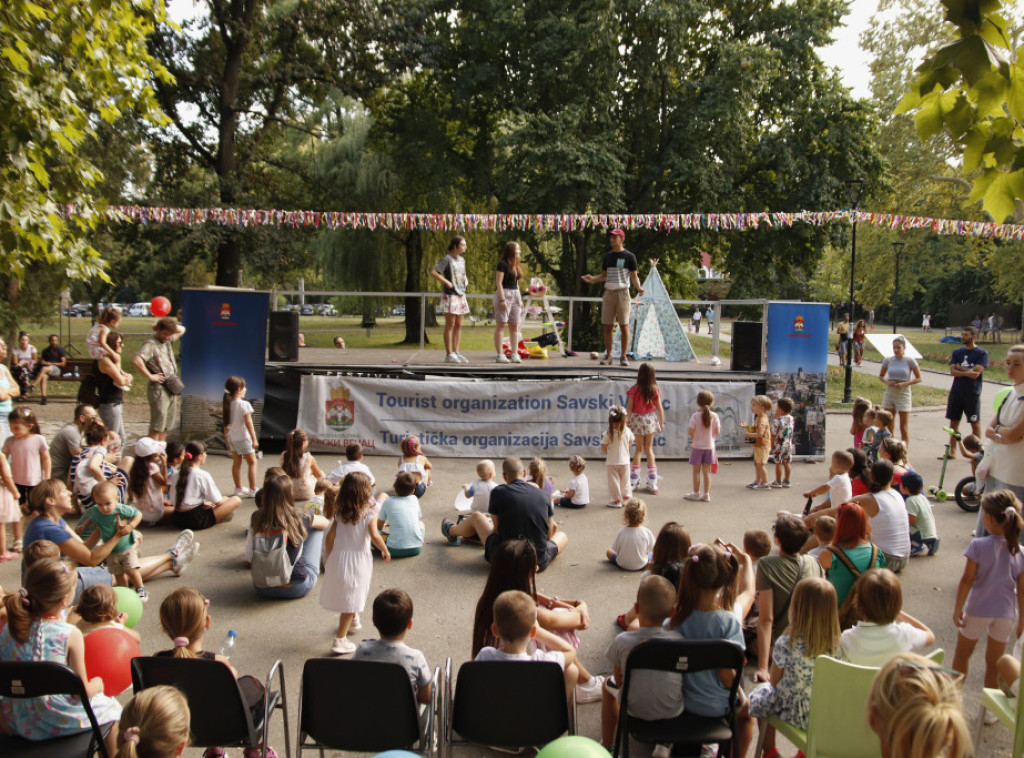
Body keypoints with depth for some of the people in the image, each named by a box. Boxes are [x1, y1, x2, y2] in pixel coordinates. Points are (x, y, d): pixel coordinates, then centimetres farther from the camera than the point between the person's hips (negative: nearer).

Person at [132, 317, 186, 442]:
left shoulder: (168, 340, 11)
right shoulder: (150, 344, -13)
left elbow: (181, 330, 27)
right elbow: (136, 361, -28)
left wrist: (170, 325, 8)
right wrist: (150, 376, -21)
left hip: (172, 388, 8)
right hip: (159, 388, -8)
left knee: (166, 425, 14)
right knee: (157, 425, -6)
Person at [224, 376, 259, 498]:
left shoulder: (227, 404, 2)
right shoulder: (244, 404, -18)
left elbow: (226, 423, 8)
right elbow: (248, 423, -18)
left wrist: (227, 439, 17)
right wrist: (254, 439, -13)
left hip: (232, 437, 7)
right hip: (243, 437, -7)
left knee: (236, 463, 14)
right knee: (252, 462, 3)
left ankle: (239, 488, 22)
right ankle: (253, 490, 3)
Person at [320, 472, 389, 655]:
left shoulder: (340, 512, 2)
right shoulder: (369, 512, -11)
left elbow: (330, 536, 1)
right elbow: (374, 535, -20)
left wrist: (328, 559, 10)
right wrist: (385, 550, -4)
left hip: (338, 557, 5)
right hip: (358, 559, -5)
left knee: (342, 596, 23)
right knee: (351, 600, 2)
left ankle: (353, 620, 46)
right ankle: (340, 640, 2)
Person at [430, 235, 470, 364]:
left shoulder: (462, 259, 14)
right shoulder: (447, 259, -9)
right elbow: (433, 272, -15)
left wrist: (466, 281, 10)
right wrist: (446, 282, -17)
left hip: (461, 295, 8)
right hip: (450, 296, -7)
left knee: (458, 325, 9)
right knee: (450, 325, -4)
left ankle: (456, 352, 14)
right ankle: (449, 354, -1)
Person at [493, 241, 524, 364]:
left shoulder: (516, 265, 16)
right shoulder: (503, 264, -8)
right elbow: (498, 282, -12)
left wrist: (520, 298, 17)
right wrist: (502, 299, -18)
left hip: (515, 295, 8)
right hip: (504, 294, -8)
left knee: (514, 326, 5)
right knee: (501, 325, -5)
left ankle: (515, 354, 7)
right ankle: (500, 355, -4)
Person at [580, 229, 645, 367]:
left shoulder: (629, 256, 0)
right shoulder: (607, 256, 14)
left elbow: (634, 276, 1)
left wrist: (638, 288, -18)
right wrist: (591, 279, 1)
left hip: (622, 293, -4)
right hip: (609, 293, 4)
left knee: (624, 325, -4)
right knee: (607, 326, 2)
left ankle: (623, 357, 2)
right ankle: (608, 356, 9)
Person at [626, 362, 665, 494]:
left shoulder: (635, 389, -15)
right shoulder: (655, 389, -10)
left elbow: (629, 407, -10)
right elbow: (659, 408, -5)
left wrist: (626, 421, 1)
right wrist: (662, 422, 5)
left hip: (637, 420, -1)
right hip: (650, 420, 1)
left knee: (639, 449, 11)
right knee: (649, 449, 12)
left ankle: (634, 482, 11)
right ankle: (652, 484, 13)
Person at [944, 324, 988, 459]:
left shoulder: (982, 353, -4)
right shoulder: (957, 352, 9)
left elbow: (976, 372, -16)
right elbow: (952, 371, -2)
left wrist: (959, 367, -5)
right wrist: (967, 373, -18)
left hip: (972, 393, -5)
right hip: (956, 391, 5)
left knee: (975, 422, 3)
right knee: (954, 421, 7)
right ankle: (952, 451, 15)